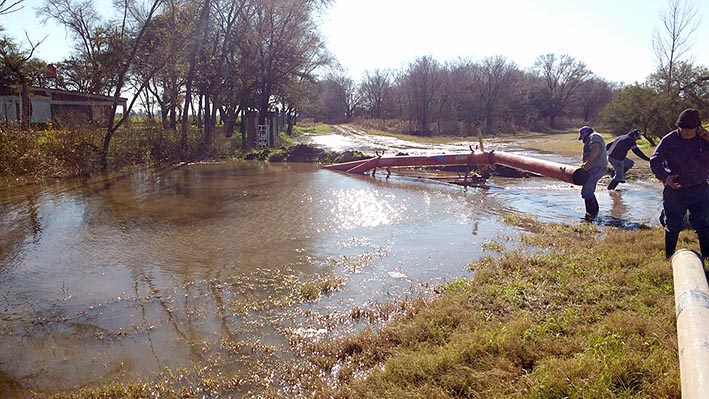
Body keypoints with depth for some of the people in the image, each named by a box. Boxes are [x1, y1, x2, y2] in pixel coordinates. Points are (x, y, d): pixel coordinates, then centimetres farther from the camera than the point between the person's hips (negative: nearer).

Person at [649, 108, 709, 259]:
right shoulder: (669, 140, -7)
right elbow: (655, 161, -8)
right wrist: (665, 176, -24)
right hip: (675, 190, -2)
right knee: (673, 225, 9)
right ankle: (669, 258, 24)